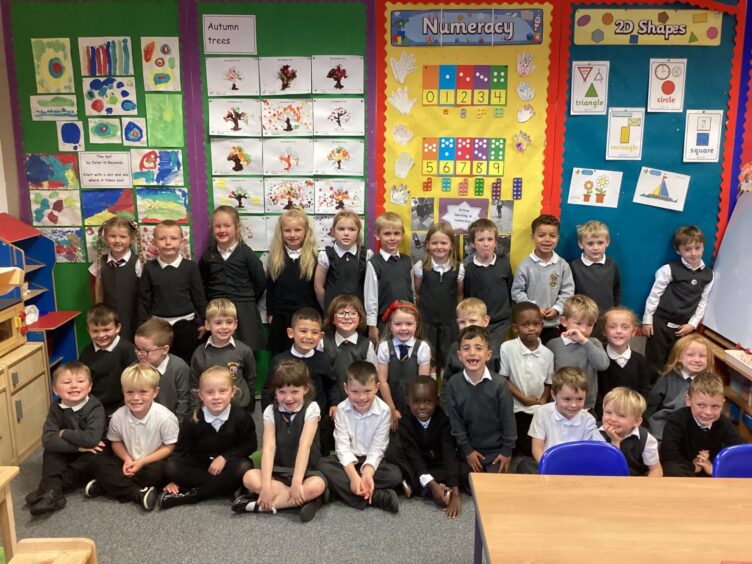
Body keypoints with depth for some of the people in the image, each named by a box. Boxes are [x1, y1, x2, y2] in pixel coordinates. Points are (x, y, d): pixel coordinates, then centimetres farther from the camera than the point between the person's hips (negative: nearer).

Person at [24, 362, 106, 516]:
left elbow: (92, 439, -38)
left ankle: (49, 489, -24)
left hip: (90, 457, -3)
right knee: (50, 451, -21)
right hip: (67, 457, 3)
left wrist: (63, 433, -25)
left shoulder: (95, 407, -23)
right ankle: (54, 492, -32)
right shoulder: (56, 408, -12)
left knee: (95, 459, -33)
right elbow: (47, 440, -25)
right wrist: (78, 446, -33)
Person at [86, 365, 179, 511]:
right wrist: (127, 459, -14)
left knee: (157, 471, -34)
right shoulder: (118, 416, -12)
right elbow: (116, 442, 5)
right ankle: (137, 493, -25)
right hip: (129, 462, 4)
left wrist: (142, 462, -19)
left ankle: (107, 485, -17)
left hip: (152, 462, -4)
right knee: (97, 462, -15)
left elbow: (169, 447, -15)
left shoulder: (165, 417, -23)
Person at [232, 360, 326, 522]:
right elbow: (268, 448, -15)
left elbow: (304, 445, -20)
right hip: (279, 472, 3)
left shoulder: (311, 409, -10)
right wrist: (266, 485, -26)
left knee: (317, 485, -35)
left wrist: (297, 482, -29)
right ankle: (303, 500, -24)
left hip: (307, 471, -2)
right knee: (249, 478, -25)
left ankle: (259, 505, -24)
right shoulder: (271, 412, -4)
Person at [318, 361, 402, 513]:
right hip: (347, 460, 1)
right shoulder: (341, 410, -11)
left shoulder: (384, 411, -14)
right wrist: (354, 476, -32)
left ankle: (342, 490, -28)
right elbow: (343, 446, -16)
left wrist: (367, 473, -33)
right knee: (323, 465, -29)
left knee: (396, 475, -29)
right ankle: (377, 497, -33)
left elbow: (377, 448, -15)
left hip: (371, 461, -1)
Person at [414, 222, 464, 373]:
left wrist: (459, 316, 11)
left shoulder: (459, 268, -5)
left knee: (447, 360, 9)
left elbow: (459, 295, 6)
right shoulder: (420, 267, -8)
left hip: (449, 322, 1)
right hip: (426, 321, -1)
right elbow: (416, 293, 3)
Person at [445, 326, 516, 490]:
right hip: (469, 449, 2)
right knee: (470, 488, 12)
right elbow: (455, 421, -6)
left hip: (496, 450, -2)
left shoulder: (499, 383, -18)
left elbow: (508, 419, -10)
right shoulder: (453, 384, -12)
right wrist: (467, 450, -6)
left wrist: (507, 451, -7)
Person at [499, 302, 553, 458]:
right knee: (525, 449, 4)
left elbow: (548, 383, 6)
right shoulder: (507, 348, -12)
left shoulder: (547, 353, -3)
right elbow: (503, 379, -9)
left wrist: (542, 402, -9)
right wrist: (524, 398, -11)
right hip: (515, 409, -3)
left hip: (539, 411, 3)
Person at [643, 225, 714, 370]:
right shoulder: (669, 269, -11)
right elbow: (654, 295, -6)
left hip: (684, 327, 4)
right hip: (661, 323, -4)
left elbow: (702, 302, 9)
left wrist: (692, 324, 0)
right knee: (654, 364, 2)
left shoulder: (708, 275, 3)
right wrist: (647, 320, -5)